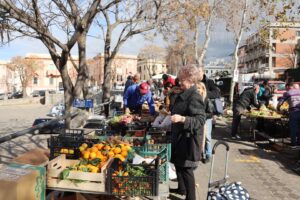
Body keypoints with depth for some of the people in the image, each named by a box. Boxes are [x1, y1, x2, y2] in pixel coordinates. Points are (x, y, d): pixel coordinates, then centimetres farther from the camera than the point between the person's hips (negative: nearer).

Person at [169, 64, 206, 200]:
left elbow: (200, 120, -27)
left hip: (188, 138, -10)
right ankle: (181, 188, 40)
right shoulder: (183, 94, 9)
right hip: (179, 136, 10)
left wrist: (182, 119, -36)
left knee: (186, 168, 1)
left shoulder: (194, 97, -21)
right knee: (178, 164, 21)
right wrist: (172, 114, 17)